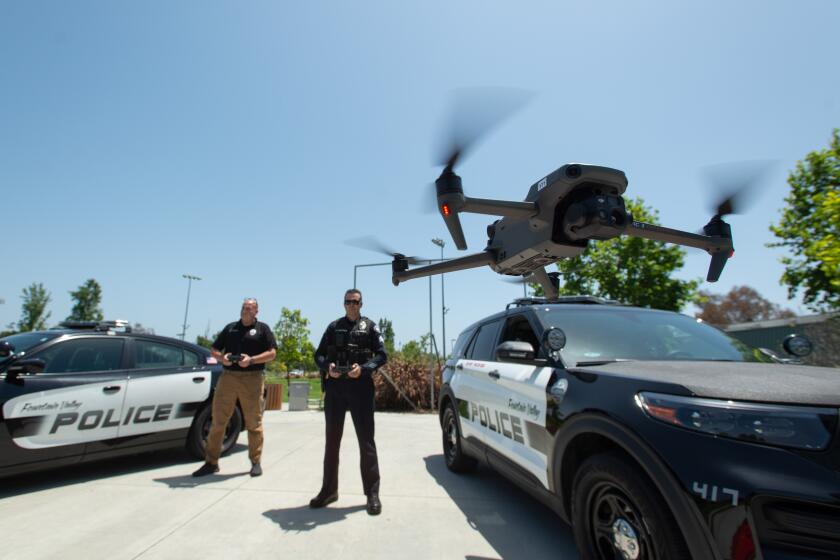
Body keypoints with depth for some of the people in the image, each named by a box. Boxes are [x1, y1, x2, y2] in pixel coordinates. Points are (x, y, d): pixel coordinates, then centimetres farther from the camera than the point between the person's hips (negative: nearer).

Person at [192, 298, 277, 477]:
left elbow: (272, 353, -2)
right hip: (227, 377, 3)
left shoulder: (262, 329, 6)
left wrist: (251, 360, -15)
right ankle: (211, 462, 18)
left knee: (254, 423, 4)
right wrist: (221, 357, -4)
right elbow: (214, 349, 18)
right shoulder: (230, 328, 16)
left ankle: (256, 462, 15)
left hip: (252, 379, -3)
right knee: (218, 421, 5)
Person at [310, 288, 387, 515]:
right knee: (332, 440, 12)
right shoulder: (334, 327, 12)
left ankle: (372, 492, 12)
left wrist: (363, 368, -17)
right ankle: (329, 489, 26)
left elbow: (382, 355, -1)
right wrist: (327, 367, -10)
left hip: (360, 388, -3)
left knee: (366, 441, 2)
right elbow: (319, 354, 11)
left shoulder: (370, 327, 6)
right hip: (334, 388, 3)